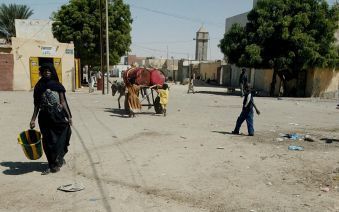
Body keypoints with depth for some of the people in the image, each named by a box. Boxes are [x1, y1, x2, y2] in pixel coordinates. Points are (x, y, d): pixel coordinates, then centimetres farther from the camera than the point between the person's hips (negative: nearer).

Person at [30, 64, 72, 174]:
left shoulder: (57, 85, 2)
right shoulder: (39, 86, 5)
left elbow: (63, 102, 3)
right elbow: (37, 105, 7)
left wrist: (69, 116, -3)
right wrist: (33, 119, 2)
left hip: (59, 116, -1)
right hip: (45, 117, 1)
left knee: (61, 139, -1)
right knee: (48, 141, 4)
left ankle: (58, 159, 18)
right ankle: (53, 164, 15)